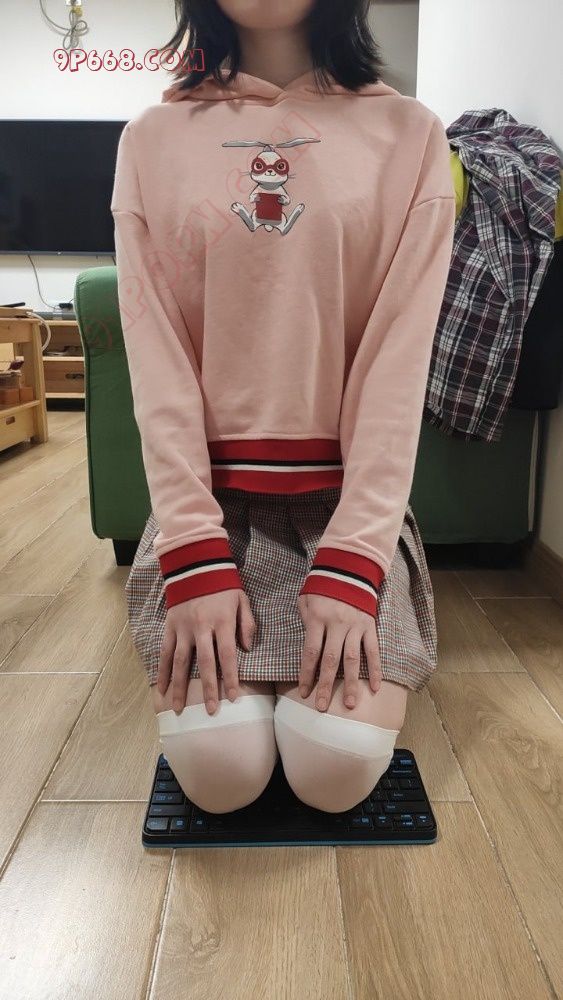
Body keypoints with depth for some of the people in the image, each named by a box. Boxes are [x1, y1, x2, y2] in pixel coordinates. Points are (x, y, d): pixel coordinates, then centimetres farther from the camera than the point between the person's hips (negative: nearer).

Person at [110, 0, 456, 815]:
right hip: (209, 492, 1)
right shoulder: (153, 139, 5)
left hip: (351, 494, 0)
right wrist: (196, 555, -13)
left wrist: (352, 561, -14)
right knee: (219, 770, -13)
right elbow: (154, 353, -3)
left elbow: (401, 352, -6)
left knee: (340, 768, -14)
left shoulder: (407, 134, 3)